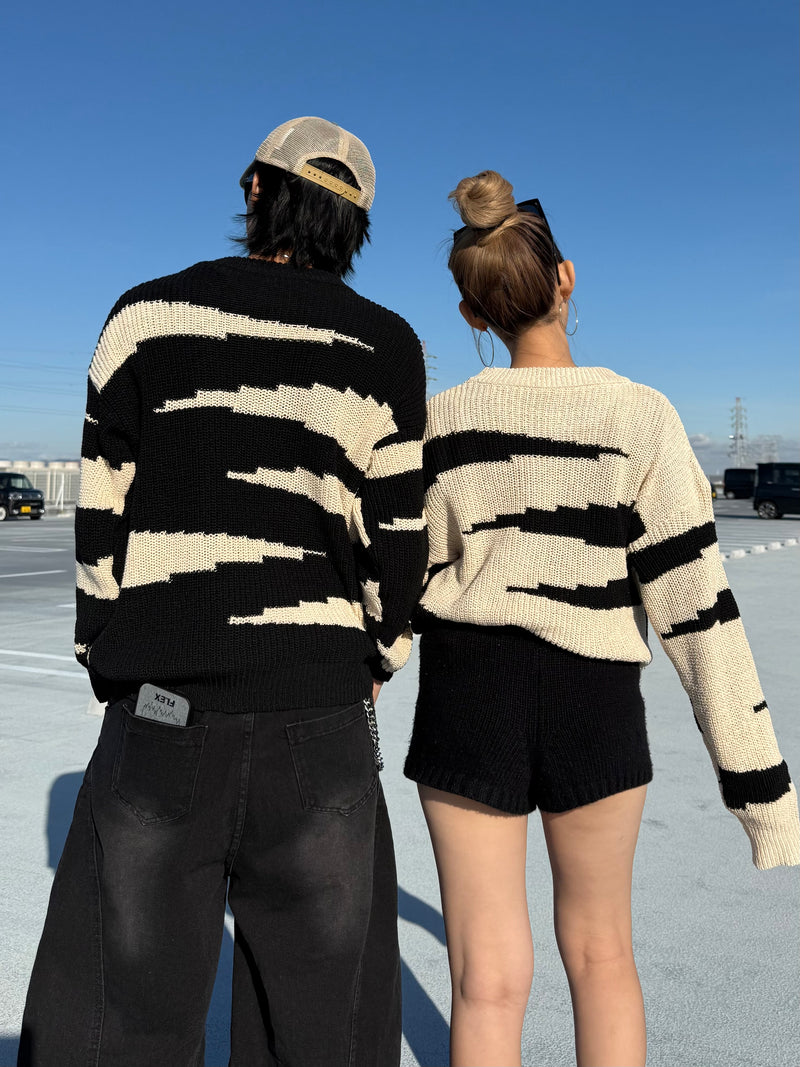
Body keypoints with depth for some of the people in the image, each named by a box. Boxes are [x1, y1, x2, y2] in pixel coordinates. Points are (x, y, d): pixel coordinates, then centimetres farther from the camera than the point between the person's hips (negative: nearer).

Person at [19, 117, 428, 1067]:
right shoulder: (384, 346, 4)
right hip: (318, 709, 0)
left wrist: (108, 667, 13)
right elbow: (395, 541, 2)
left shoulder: (149, 313, 6)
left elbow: (102, 516, 4)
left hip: (162, 705, 0)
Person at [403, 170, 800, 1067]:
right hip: (595, 699, 0)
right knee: (599, 952, 21)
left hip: (466, 692, 0)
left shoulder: (440, 423, -4)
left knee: (489, 977, 8)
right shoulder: (639, 417, -9)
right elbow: (695, 603, -11)